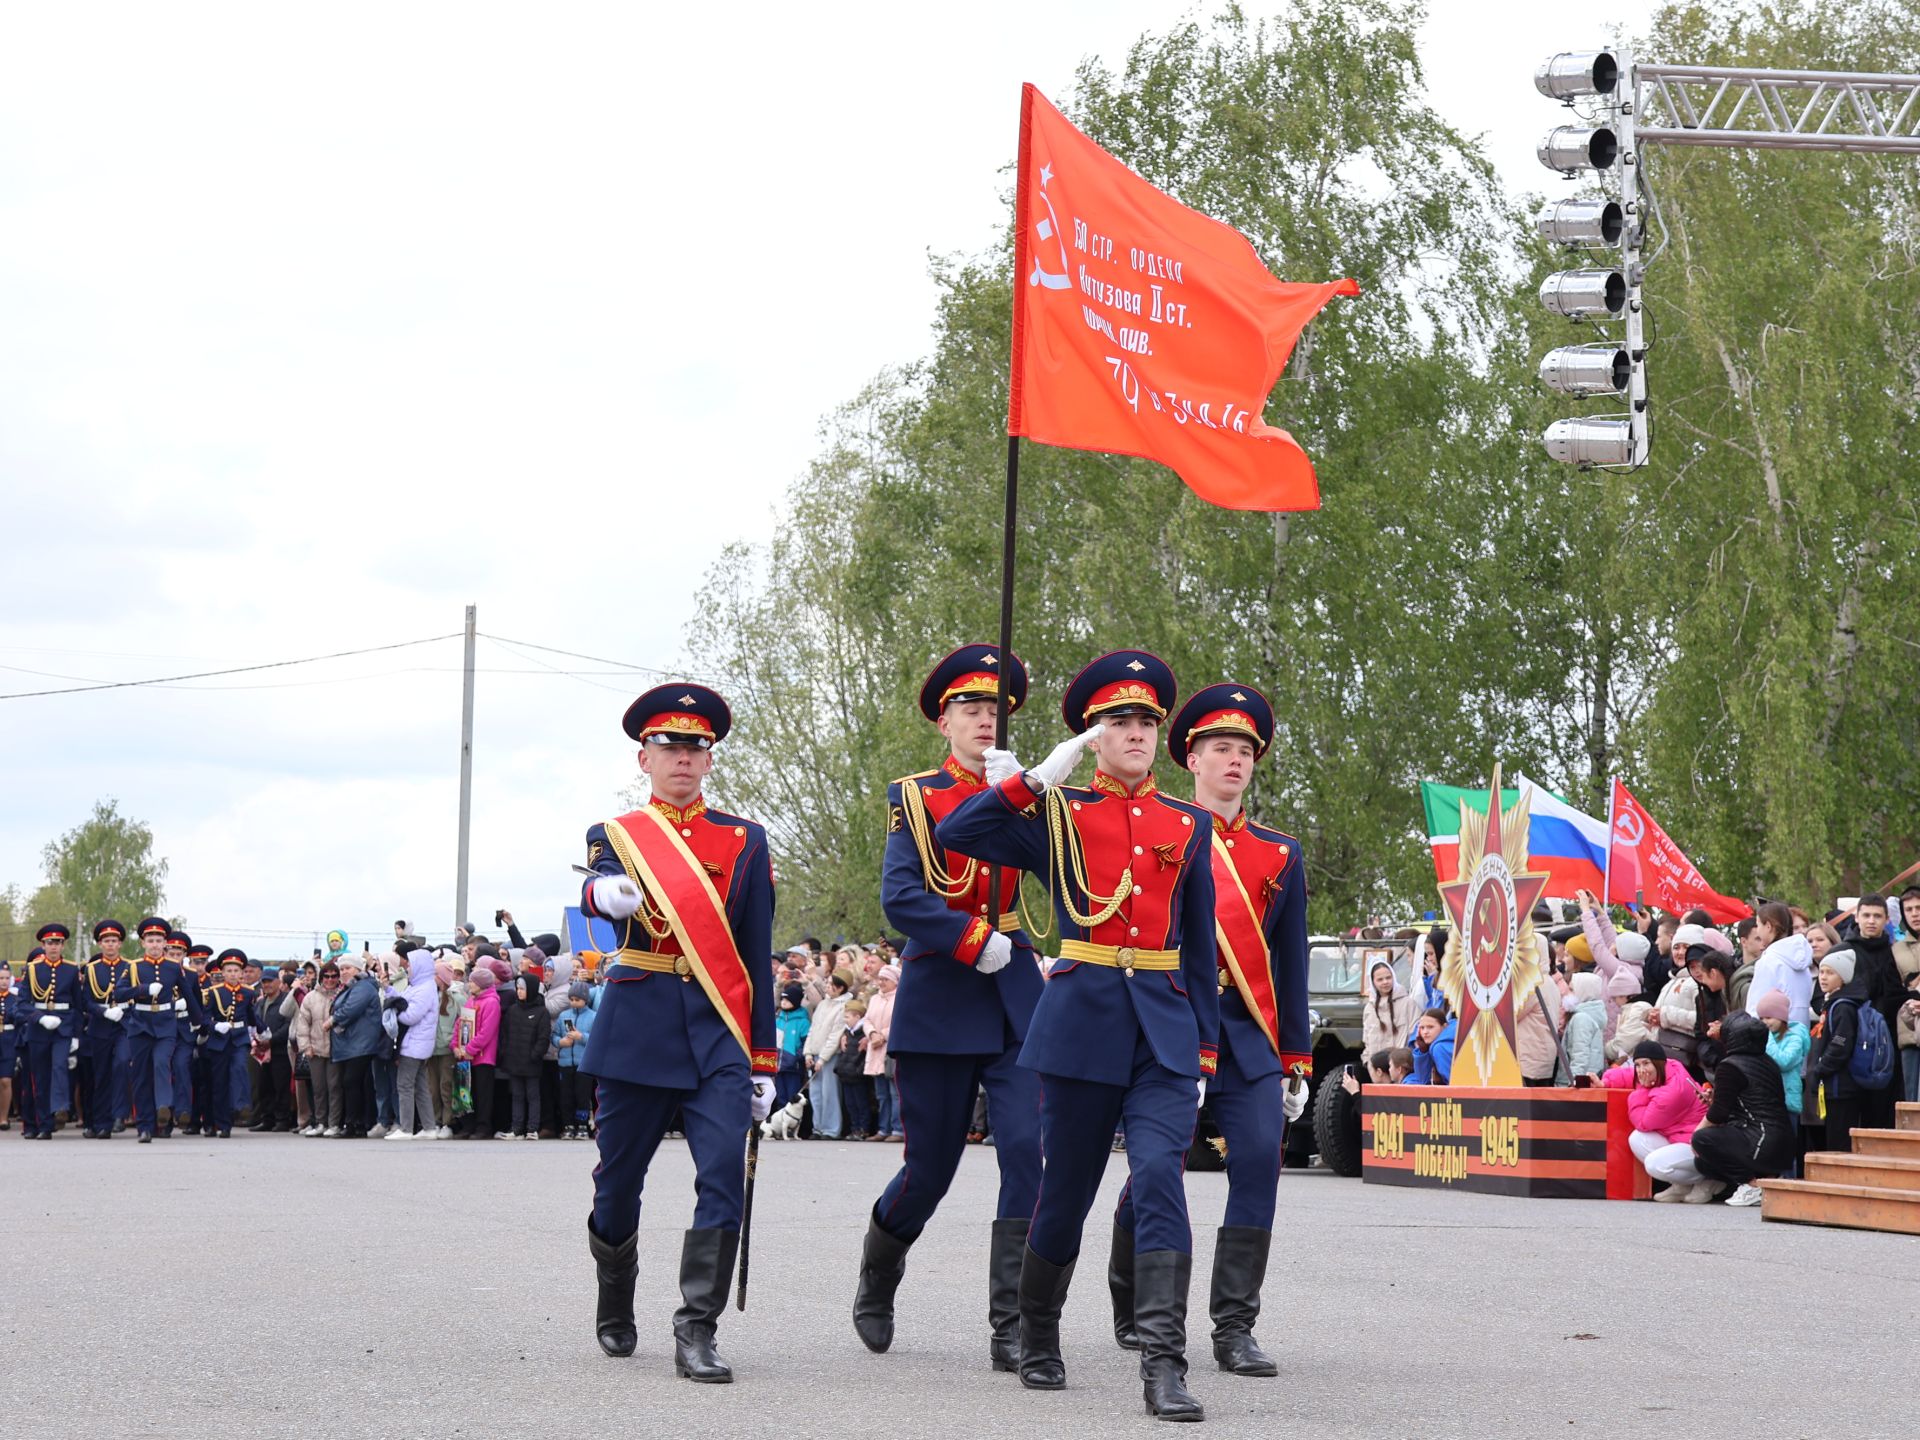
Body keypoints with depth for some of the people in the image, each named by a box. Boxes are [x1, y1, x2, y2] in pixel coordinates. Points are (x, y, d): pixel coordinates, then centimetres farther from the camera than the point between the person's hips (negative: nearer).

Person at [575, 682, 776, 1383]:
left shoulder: (745, 841, 10)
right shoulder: (616, 835, 8)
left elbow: (758, 956, 9)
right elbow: (602, 890, -17)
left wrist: (764, 1061, 5)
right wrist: (605, 894, -43)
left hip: (719, 1033, 0)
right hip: (638, 1028, 0)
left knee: (724, 1178, -15)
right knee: (618, 1181, 8)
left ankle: (697, 1332, -12)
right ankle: (615, 1310, 32)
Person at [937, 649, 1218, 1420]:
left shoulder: (1190, 824, 11)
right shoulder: (1056, 813, 5)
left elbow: (1200, 945, 13)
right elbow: (954, 835, -9)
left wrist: (1204, 1050, 8)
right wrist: (1036, 778, -13)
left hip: (1165, 1028, 1)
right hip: (1082, 1018, -1)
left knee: (1159, 1178, -15)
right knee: (1065, 1191, 7)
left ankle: (1163, 1365, -19)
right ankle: (1037, 1340, 28)